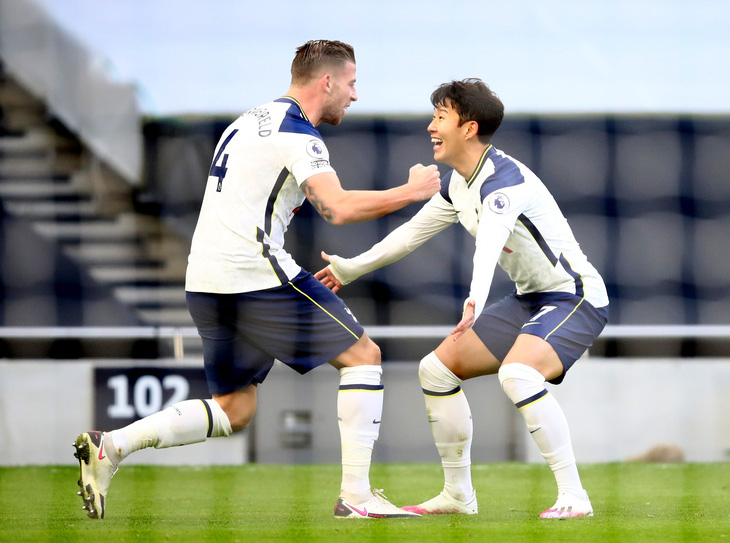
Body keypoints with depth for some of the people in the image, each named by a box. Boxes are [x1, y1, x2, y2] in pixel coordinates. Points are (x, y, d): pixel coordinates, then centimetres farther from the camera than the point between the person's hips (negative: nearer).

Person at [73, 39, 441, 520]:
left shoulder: (250, 121, 20)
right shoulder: (296, 134, -9)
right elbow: (339, 208, -21)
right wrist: (411, 192, -10)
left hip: (206, 281, 9)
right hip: (256, 274, -9)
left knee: (234, 410, 14)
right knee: (362, 355, 2)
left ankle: (110, 446, -1)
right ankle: (356, 495, -1)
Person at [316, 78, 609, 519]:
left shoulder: (505, 178, -24)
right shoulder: (458, 182, 7)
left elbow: (490, 241, -44)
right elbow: (415, 230, 24)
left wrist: (476, 301, -61)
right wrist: (352, 268, 32)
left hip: (574, 296, -10)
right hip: (531, 300, 10)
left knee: (517, 374, -35)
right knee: (437, 368, 8)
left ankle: (574, 497, -30)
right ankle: (459, 495, 17)